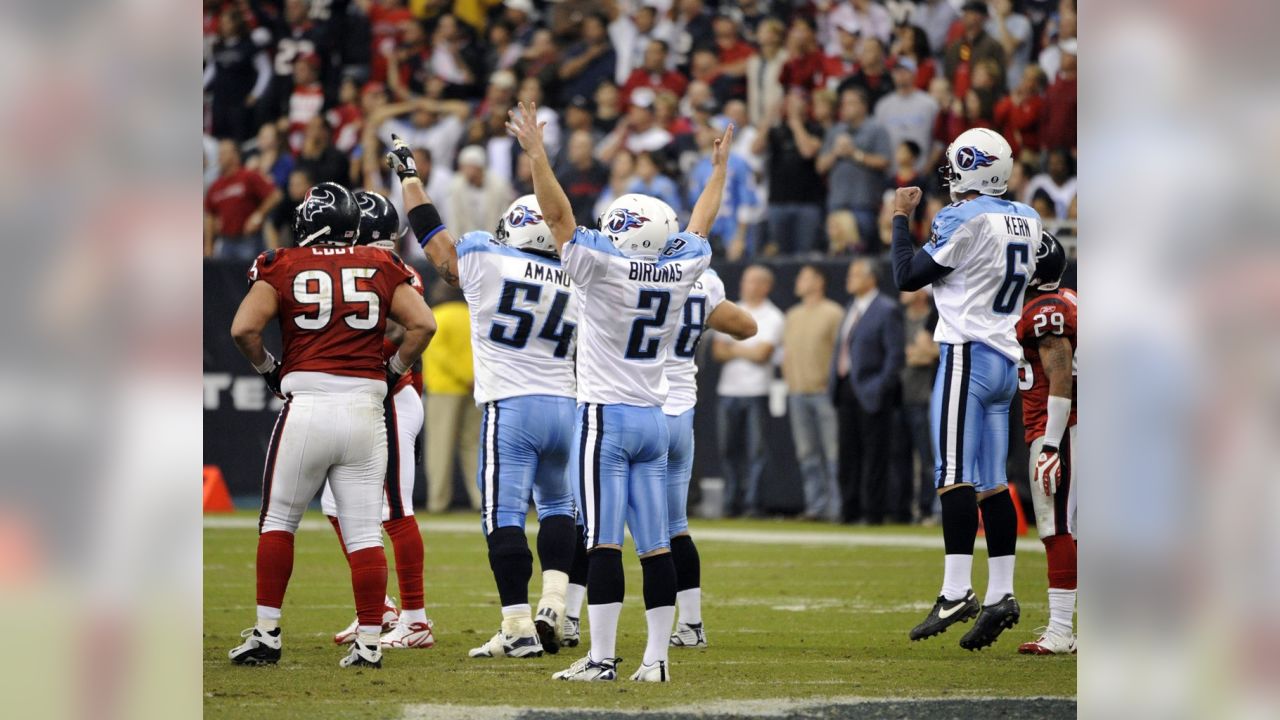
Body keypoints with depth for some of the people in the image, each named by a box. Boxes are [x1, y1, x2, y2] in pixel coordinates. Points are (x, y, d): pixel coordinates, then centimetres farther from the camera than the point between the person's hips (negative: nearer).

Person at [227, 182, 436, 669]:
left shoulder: (283, 268, 3)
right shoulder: (381, 268, 9)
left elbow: (243, 328, -7)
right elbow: (423, 324, 3)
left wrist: (268, 369, 10)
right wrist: (392, 372, 15)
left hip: (306, 405, -2)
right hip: (365, 406, 2)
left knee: (278, 520, 12)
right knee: (364, 532, 5)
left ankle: (267, 634, 10)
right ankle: (369, 642, 2)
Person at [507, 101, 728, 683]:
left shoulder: (605, 267, -12)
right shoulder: (680, 269, 3)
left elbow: (559, 215, -11)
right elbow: (699, 225, 21)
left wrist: (535, 152, -7)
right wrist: (720, 168, 36)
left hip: (605, 417, -6)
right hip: (654, 419, 6)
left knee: (603, 541, -8)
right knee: (655, 544, 5)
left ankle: (603, 657, -10)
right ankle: (656, 657, 5)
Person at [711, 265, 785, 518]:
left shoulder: (772, 317, 0)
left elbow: (761, 353, -10)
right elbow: (718, 350, 8)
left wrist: (734, 348, 2)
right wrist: (747, 351, -6)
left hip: (756, 392, -5)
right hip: (729, 390, 5)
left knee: (755, 449, -7)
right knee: (729, 449, 4)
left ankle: (752, 504, -7)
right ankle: (732, 503, 8)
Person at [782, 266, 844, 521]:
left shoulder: (833, 313, -3)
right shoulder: (793, 316, 17)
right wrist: (789, 380, 10)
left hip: (825, 392, -7)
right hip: (798, 392, 7)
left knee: (832, 451, -8)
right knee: (807, 454, 6)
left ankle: (836, 507, -7)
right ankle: (816, 504, 10)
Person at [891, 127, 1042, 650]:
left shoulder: (965, 219, -12)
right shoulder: (1025, 220, 12)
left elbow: (908, 276, -7)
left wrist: (901, 218, 7)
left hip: (968, 353, -9)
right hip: (1007, 359, 9)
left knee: (955, 475, -12)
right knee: (991, 481, 9)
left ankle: (956, 592, -19)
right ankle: (1001, 594, 7)